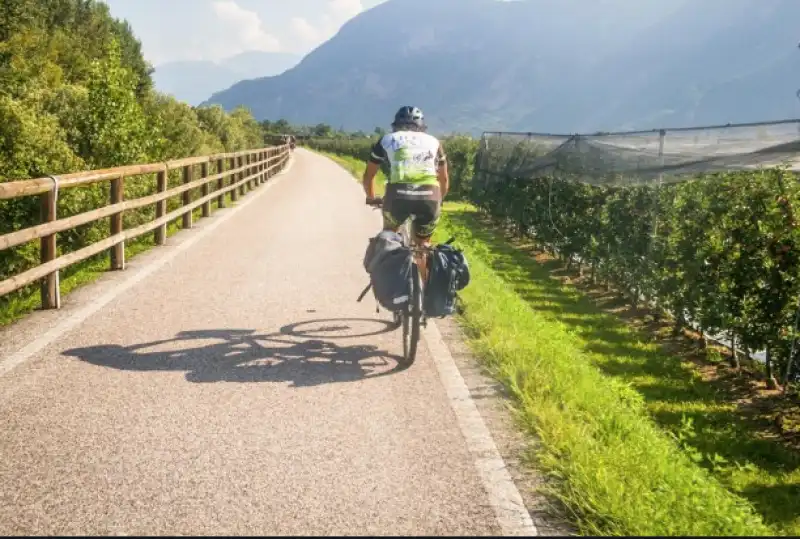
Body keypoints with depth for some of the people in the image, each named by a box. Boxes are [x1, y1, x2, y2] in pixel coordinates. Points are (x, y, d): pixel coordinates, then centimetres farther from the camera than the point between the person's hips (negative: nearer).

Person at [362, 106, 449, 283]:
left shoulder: (387, 140, 23)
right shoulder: (433, 141, 26)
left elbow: (368, 176, 31)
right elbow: (444, 179, 35)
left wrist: (371, 198, 49)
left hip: (398, 195, -1)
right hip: (429, 197, 1)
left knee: (389, 235, 31)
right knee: (423, 244, 25)